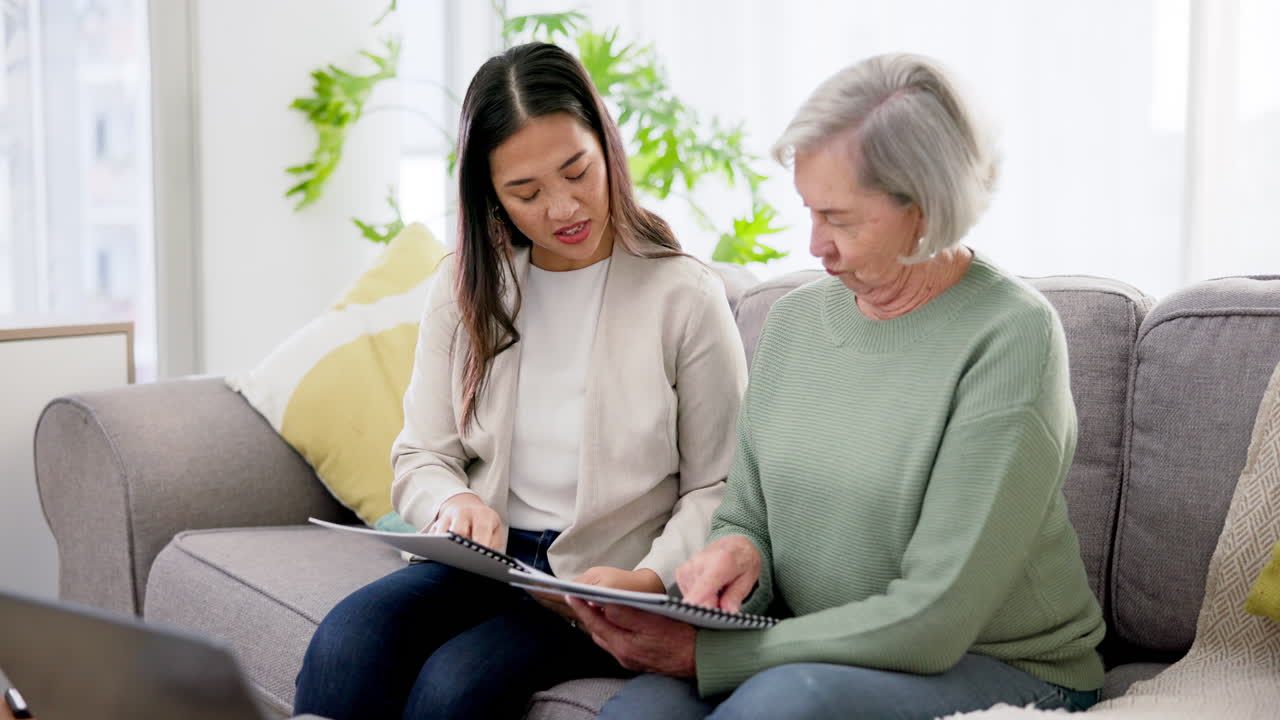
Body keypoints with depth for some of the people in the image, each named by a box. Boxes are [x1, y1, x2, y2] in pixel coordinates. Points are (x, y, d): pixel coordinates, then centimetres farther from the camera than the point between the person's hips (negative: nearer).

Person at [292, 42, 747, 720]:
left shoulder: (686, 296, -4)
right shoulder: (466, 289, 9)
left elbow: (715, 488, -2)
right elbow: (420, 459, 10)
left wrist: (650, 580, -20)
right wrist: (453, 503, -14)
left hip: (603, 581, -3)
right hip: (484, 560, 4)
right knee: (344, 644, -27)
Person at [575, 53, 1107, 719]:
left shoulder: (1010, 336, -16)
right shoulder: (793, 320, 6)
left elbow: (932, 620, -20)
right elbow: (746, 518, 14)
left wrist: (705, 655, -19)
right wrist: (735, 552, -13)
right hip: (812, 659, 5)